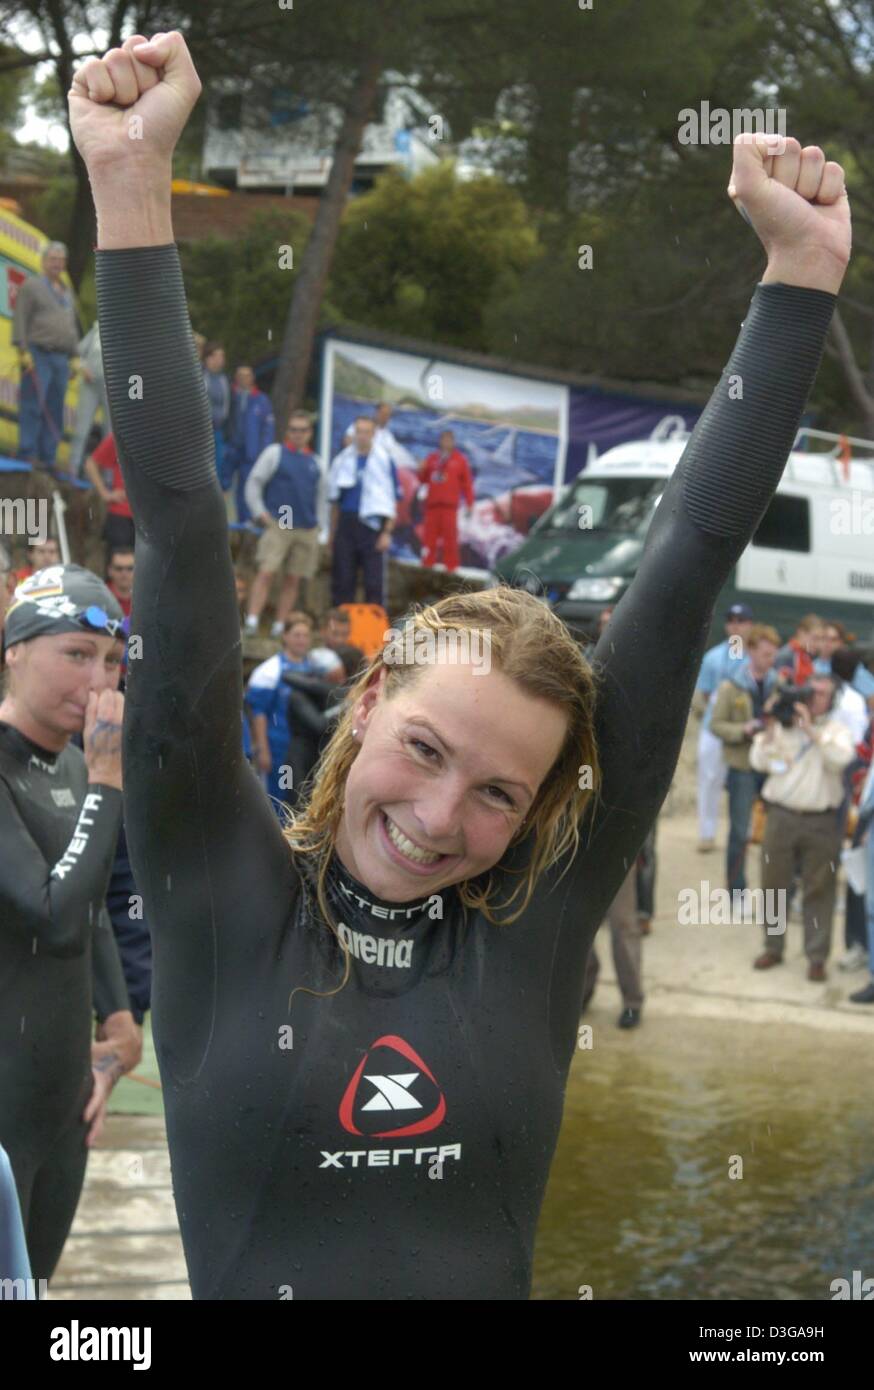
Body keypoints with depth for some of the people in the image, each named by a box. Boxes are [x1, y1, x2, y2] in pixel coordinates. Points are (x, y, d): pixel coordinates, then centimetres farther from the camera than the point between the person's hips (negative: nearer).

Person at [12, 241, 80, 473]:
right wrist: (23, 351, -15)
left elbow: (72, 328, 25)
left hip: (60, 359, 6)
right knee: (33, 406, -12)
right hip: (37, 356, -6)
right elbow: (19, 319, -6)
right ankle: (27, 455, -15)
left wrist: (73, 358, 16)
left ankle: (47, 458, 2)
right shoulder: (31, 286, 2)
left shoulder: (66, 294, 23)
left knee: (55, 411, 2)